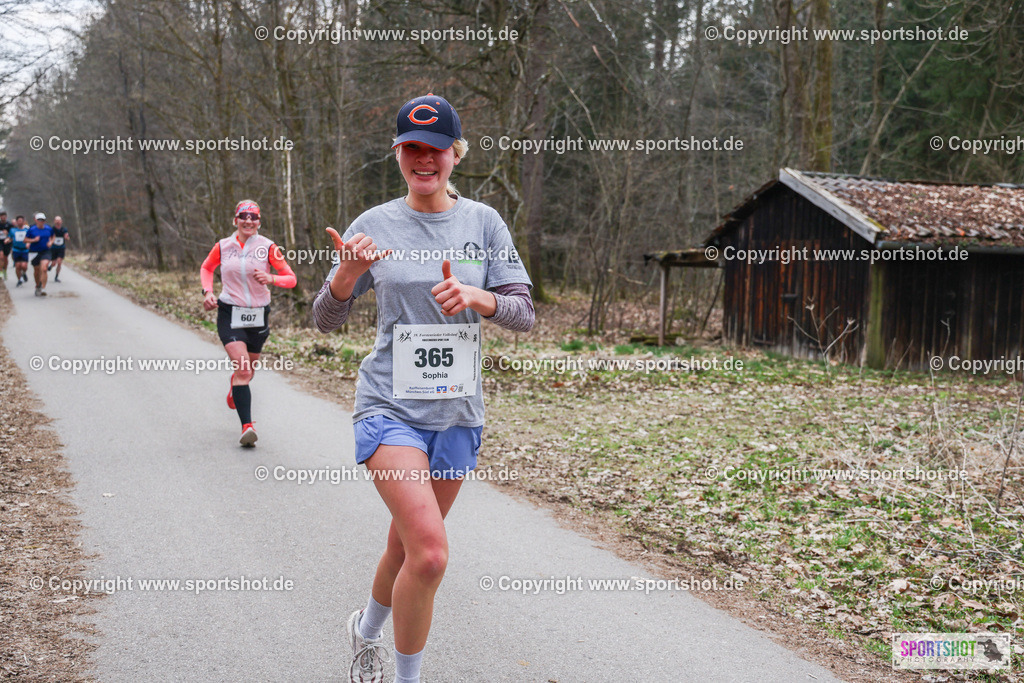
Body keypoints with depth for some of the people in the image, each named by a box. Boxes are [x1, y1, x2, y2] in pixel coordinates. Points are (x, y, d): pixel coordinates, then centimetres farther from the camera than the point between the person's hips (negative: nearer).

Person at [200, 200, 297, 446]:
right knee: (242, 368, -18)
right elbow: (206, 268, 20)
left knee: (248, 369, 17)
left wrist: (270, 279, -22)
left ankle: (234, 390, 54)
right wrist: (208, 291, 3)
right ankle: (247, 426, -21)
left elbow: (291, 278, -3)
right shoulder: (223, 246, 1)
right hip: (230, 314, -1)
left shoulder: (268, 247, -4)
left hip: (258, 315, 1)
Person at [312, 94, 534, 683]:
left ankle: (368, 632, 46)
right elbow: (326, 321, 2)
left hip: (458, 411, 3)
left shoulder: (483, 222, 3)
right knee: (430, 552, -19)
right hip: (390, 406, -3)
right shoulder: (374, 225, -1)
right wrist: (348, 273, -19)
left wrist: (477, 296, -19)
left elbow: (525, 314, 1)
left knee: (408, 545, 16)